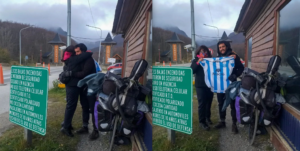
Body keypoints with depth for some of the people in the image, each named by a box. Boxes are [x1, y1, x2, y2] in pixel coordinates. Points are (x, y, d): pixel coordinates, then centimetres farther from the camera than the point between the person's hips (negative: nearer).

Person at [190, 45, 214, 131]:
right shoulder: (195, 61, 5)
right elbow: (192, 71, -8)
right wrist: (198, 63, -19)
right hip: (200, 86, -3)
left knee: (209, 102, 11)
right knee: (202, 103, -6)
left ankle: (207, 117, 29)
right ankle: (202, 122, -1)